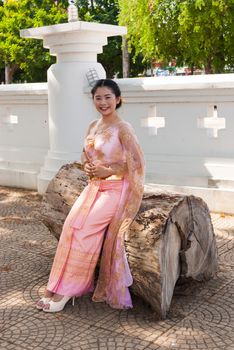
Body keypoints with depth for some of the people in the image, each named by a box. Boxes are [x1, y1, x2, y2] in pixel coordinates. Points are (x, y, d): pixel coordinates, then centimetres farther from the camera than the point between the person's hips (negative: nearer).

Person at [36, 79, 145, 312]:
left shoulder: (123, 128, -10)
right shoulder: (93, 126, 12)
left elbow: (137, 163, -12)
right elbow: (85, 156, 22)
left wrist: (108, 170, -14)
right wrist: (87, 167, 0)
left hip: (115, 189, -6)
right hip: (94, 186, 6)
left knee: (84, 228, -21)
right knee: (71, 224, -16)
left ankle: (67, 289, -11)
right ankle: (59, 285, -11)